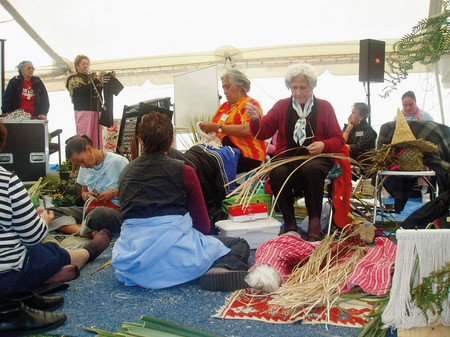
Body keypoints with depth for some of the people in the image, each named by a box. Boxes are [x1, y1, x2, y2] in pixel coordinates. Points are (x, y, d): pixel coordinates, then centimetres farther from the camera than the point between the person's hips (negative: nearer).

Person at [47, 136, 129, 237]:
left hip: (116, 210, -7)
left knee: (98, 213, -46)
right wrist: (86, 195, 2)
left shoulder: (118, 161, -6)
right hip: (92, 210, 7)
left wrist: (114, 192, -16)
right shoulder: (84, 169, 13)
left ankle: (85, 231, -15)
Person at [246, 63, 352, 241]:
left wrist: (323, 145, -11)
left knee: (310, 169, -37)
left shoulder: (324, 107, 13)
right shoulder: (281, 106, 15)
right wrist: (256, 119, -16)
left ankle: (315, 221, -19)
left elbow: (338, 139, 10)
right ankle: (289, 223, -14)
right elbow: (263, 133, 5)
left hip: (316, 157, -1)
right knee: (278, 173, -34)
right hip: (286, 157, 1)